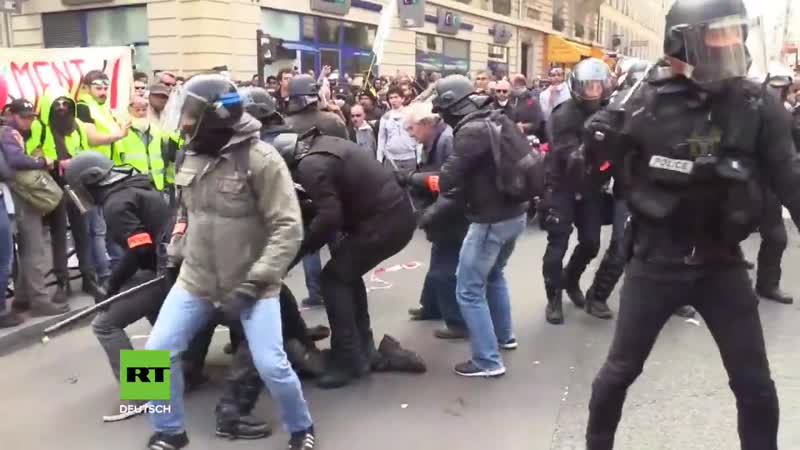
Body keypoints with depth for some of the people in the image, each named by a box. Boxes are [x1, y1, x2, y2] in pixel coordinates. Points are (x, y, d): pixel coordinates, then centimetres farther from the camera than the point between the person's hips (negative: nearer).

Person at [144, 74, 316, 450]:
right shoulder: (192, 155, 2)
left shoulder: (260, 158, -18)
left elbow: (288, 228, -19)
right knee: (157, 353, 2)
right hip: (196, 279, 6)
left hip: (250, 283, -5)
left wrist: (254, 283, -22)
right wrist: (176, 254, 14)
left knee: (271, 365, -11)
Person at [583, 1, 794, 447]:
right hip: (656, 261, -2)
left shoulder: (757, 105, -5)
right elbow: (595, 159, -2)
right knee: (621, 369, 11)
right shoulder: (648, 101, -11)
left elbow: (789, 179, 1)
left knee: (756, 385, 11)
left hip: (722, 264, 2)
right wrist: (597, 141, -22)